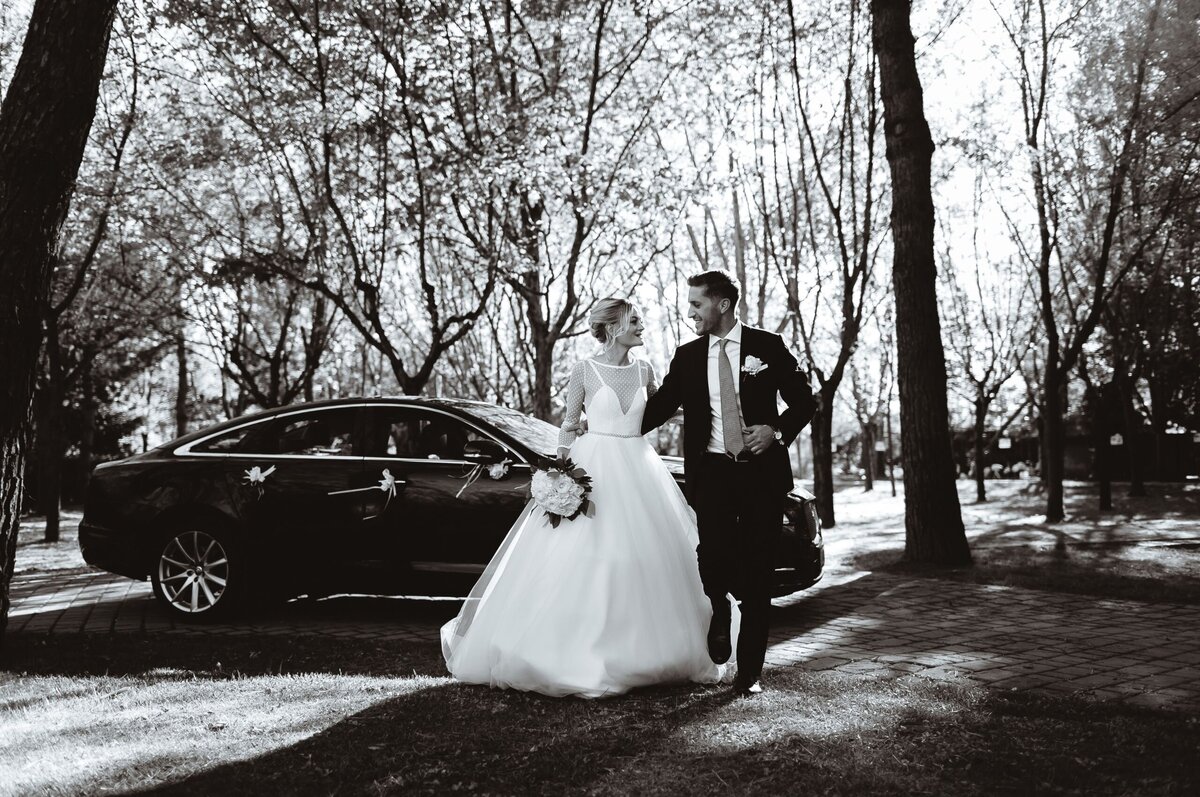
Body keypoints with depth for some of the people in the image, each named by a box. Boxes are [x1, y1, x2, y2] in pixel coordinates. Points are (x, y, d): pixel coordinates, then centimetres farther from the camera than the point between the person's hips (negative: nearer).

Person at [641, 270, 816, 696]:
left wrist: (777, 430, -11)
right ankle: (719, 614, 20)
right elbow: (660, 405, 12)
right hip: (710, 472, 1)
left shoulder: (767, 346, 2)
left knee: (756, 573, 1)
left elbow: (804, 401, 6)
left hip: (761, 472, -1)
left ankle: (748, 673, 12)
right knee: (714, 557, -17)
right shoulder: (687, 356, 10)